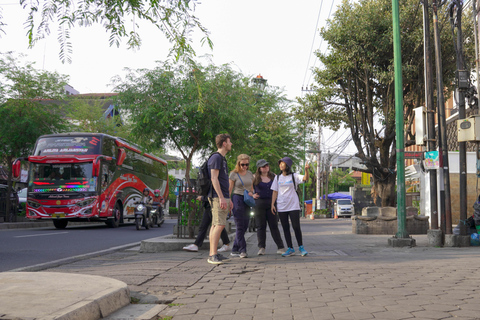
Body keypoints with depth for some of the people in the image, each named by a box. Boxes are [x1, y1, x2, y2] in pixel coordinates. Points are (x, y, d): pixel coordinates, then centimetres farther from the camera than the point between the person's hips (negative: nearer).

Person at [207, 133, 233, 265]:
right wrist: (221, 197, -22)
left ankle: (212, 254, 10)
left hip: (223, 197, 10)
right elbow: (214, 178, -16)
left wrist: (228, 199, 24)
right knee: (219, 225, -14)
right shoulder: (216, 157, -9)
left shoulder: (222, 159, 22)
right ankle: (213, 255, -16)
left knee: (215, 225, 8)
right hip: (218, 197, -10)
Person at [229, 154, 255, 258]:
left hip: (247, 201, 6)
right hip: (237, 199, -6)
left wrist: (251, 193, -1)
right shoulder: (233, 174, -3)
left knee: (244, 226, 5)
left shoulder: (250, 174, 12)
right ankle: (242, 250, -7)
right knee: (239, 226, -8)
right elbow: (230, 189, -4)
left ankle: (234, 250, 13)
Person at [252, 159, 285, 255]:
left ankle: (281, 248, 3)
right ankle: (261, 248, 5)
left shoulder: (273, 177, 10)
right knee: (261, 226, 1)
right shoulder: (255, 178, 4)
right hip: (259, 203, -1)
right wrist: (252, 195, -8)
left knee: (274, 226, 0)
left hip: (271, 203, 1)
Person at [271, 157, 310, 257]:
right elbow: (275, 192, 10)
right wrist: (272, 204, 1)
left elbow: (305, 178, -16)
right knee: (285, 228, 4)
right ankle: (290, 249, 11)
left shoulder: (294, 176, 0)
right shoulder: (277, 177, 10)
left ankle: (301, 247, 9)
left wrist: (306, 169, -35)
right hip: (281, 206, 3)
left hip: (293, 206, -3)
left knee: (296, 227, -6)